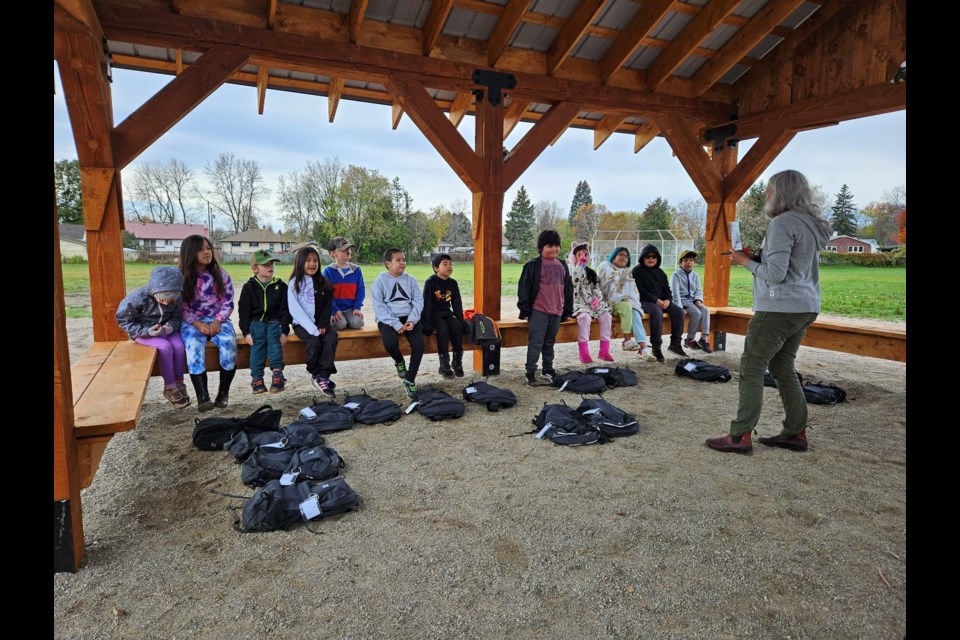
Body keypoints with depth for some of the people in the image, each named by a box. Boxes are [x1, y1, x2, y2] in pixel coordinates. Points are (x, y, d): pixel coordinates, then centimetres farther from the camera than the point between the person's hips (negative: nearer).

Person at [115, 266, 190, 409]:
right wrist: (147, 331, -26)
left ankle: (179, 384, -12)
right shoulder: (138, 298, -23)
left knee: (179, 345, -26)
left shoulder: (176, 299, -13)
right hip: (143, 331, -3)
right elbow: (124, 320, -13)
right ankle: (170, 388, -19)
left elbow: (177, 318, 2)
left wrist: (171, 326, -23)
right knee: (165, 346, -30)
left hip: (166, 330, 3)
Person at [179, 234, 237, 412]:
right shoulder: (181, 278, 0)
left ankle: (224, 392, -21)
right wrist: (198, 324, -17)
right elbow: (182, 308, -2)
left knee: (229, 343, -31)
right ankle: (202, 396, -35)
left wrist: (217, 321, -14)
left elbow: (228, 303, 3)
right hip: (192, 322, -1)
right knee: (194, 346, -34)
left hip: (218, 320, 1)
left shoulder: (221, 275, 4)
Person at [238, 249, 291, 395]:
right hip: (256, 321, 0)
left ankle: (277, 374, -37)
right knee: (258, 340, -27)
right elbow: (244, 311, 3)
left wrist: (284, 331, -8)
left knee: (274, 339, -28)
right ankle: (257, 377, -32)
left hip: (275, 321, 0)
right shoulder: (249, 287, 6)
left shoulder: (281, 285, 7)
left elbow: (285, 310, 4)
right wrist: (246, 332, -9)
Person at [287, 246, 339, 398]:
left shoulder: (324, 282, 11)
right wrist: (312, 329, -18)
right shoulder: (295, 283, -1)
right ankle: (316, 374, -7)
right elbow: (295, 310, -9)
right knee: (314, 342, -29)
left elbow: (328, 306, 8)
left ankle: (323, 377, -28)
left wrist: (323, 325, -9)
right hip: (303, 324, -3)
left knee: (331, 338, -26)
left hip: (322, 323, 3)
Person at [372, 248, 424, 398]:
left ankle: (410, 380, -2)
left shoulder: (410, 280, 10)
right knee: (390, 343, -33)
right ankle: (399, 362, 6)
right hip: (388, 319, -3)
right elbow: (379, 307, -9)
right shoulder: (380, 281, -1)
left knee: (419, 344, -23)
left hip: (409, 318, 3)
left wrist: (412, 320, -13)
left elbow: (418, 301, 5)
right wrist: (396, 324, -19)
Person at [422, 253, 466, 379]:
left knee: (457, 328, -24)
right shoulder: (430, 282, -11)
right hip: (433, 313, -5)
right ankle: (444, 365, -24)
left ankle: (457, 363, -13)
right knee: (443, 329, -32)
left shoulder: (453, 283, 5)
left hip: (446, 313, 5)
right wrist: (426, 324, -20)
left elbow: (457, 304, 8)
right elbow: (426, 303, -15)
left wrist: (460, 321, 0)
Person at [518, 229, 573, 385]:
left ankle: (547, 370, 27)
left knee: (549, 343, 16)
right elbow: (524, 288, -7)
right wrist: (525, 311, -9)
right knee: (535, 343, -4)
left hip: (557, 312, 6)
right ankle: (530, 373, 4)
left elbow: (568, 289, 19)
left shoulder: (562, 266, 14)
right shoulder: (533, 265, -6)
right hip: (539, 311, -6)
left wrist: (568, 310, 16)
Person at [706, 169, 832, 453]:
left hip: (780, 308, -10)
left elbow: (775, 274, -19)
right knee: (783, 368, 15)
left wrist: (745, 261, -6)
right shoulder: (812, 224, 16)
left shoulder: (783, 223, -14)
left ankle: (740, 436, -4)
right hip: (806, 306, 10)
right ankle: (796, 433, 19)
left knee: (751, 368, -6)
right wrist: (759, 257, 13)